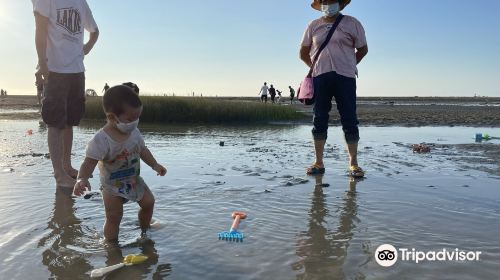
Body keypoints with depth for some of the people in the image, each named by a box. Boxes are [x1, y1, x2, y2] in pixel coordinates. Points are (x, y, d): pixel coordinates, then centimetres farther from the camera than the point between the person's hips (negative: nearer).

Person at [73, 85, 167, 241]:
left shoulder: (134, 132, -8)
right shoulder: (101, 140, -29)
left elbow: (143, 150, 8)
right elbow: (89, 163, -31)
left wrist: (155, 165, 2)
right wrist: (82, 179, -49)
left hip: (134, 180, 6)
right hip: (112, 186, -6)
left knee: (149, 202, 9)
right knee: (113, 218, -2)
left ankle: (144, 232, 33)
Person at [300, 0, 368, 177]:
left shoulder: (352, 23, 8)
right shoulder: (313, 26, 12)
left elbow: (363, 49, 15)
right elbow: (303, 52, 18)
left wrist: (348, 66, 9)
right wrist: (316, 68, 11)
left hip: (345, 77, -1)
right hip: (320, 78, 2)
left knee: (349, 121, -3)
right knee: (320, 120, 0)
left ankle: (353, 164, 3)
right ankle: (318, 163, 6)